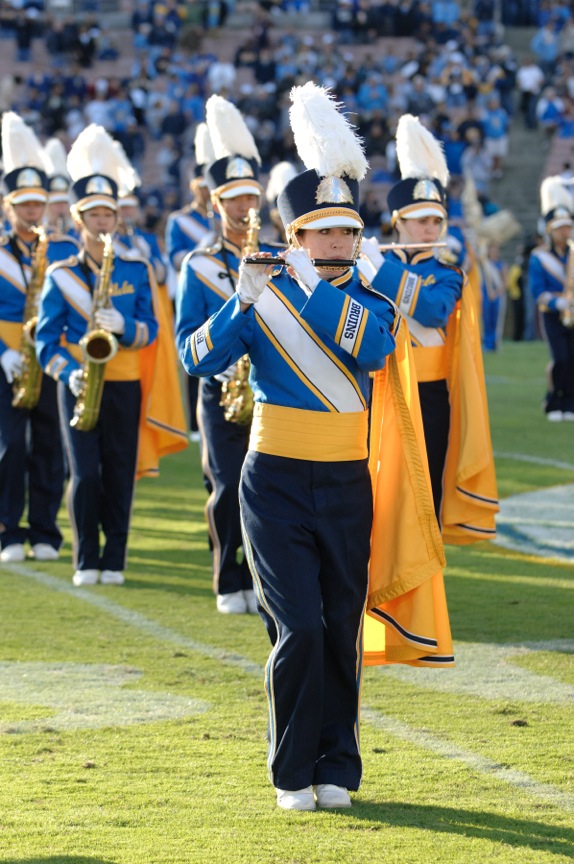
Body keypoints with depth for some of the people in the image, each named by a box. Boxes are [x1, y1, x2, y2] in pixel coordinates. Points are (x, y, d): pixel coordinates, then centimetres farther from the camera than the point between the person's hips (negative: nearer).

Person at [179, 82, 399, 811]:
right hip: (277, 484, -2)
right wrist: (243, 300, -25)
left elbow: (373, 348, -21)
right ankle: (292, 773, 2)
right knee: (300, 629, -10)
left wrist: (314, 285, -25)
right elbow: (197, 361, -13)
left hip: (347, 486, 2)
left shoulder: (372, 305, 2)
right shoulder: (262, 301, -2)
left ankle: (336, 770, 16)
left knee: (341, 634, 5)